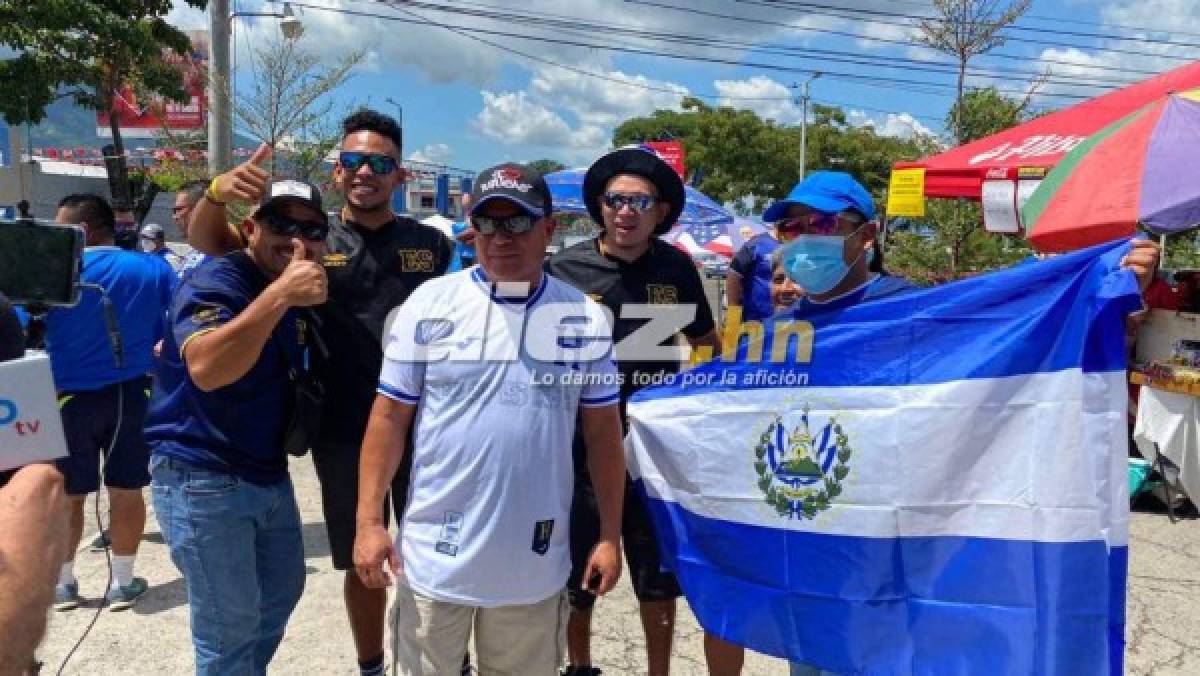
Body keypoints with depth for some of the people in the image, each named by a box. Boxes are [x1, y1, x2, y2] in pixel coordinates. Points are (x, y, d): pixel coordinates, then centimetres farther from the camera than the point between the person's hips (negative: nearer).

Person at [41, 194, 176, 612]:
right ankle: (123, 582, 19)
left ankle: (62, 583, 26)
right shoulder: (154, 269, -2)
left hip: (70, 399, -1)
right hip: (134, 395, 2)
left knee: (66, 496, 13)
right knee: (127, 493, 10)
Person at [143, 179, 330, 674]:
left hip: (269, 475, 9)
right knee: (230, 628, -1)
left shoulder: (297, 295, 6)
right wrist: (280, 294, -44)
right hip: (203, 479, -8)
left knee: (282, 592, 22)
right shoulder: (215, 281, -18)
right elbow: (206, 369, -38)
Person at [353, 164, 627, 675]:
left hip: (535, 562, 1)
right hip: (436, 555, -1)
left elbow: (602, 432, 4)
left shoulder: (585, 317, -1)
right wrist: (368, 521, -6)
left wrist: (610, 535, 4)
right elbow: (390, 417, -2)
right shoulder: (430, 303, -6)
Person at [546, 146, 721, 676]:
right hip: (581, 443, -1)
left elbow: (708, 345, 11)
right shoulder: (564, 267, -7)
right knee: (577, 571, 15)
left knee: (658, 573, 15)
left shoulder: (676, 267, -1)